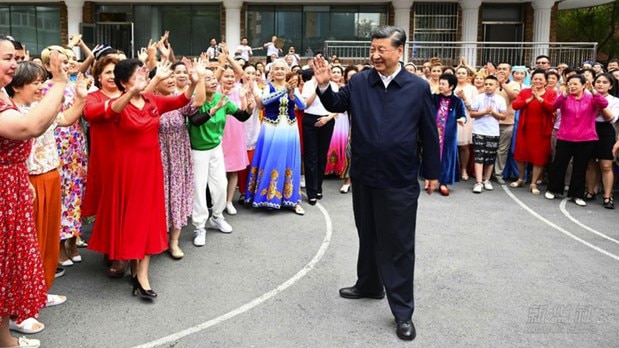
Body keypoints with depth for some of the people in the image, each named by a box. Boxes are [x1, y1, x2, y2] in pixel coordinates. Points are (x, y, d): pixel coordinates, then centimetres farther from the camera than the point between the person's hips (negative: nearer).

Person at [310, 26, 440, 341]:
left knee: (399, 244, 4)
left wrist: (432, 172, 4)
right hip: (363, 176, 3)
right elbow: (336, 105, 10)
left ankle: (402, 310, 15)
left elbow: (429, 133, 0)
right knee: (368, 235, 20)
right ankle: (368, 284, 41)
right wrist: (324, 85, -10)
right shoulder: (359, 82, 0)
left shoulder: (418, 87, -5)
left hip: (400, 181, -3)